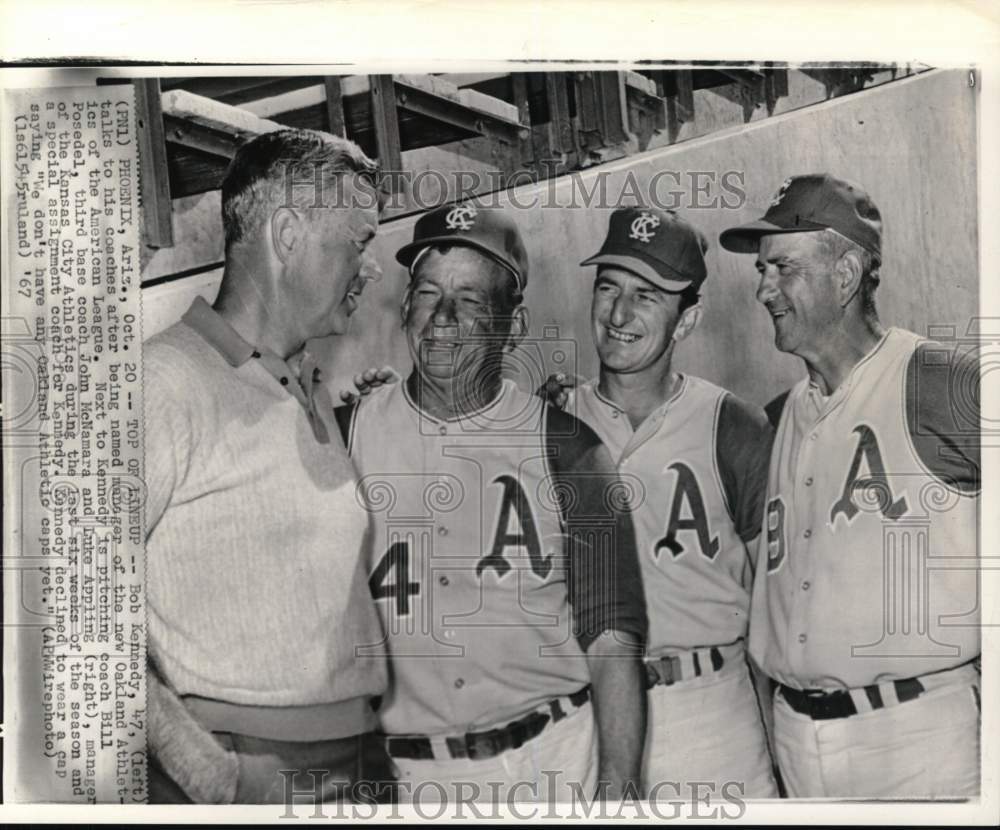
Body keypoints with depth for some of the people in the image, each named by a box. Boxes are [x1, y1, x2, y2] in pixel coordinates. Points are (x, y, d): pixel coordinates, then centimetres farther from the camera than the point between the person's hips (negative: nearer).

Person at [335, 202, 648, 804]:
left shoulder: (567, 447, -4)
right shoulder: (342, 437, -1)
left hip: (552, 760, -1)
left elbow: (610, 635, -6)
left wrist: (619, 782, -13)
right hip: (397, 771, 1)